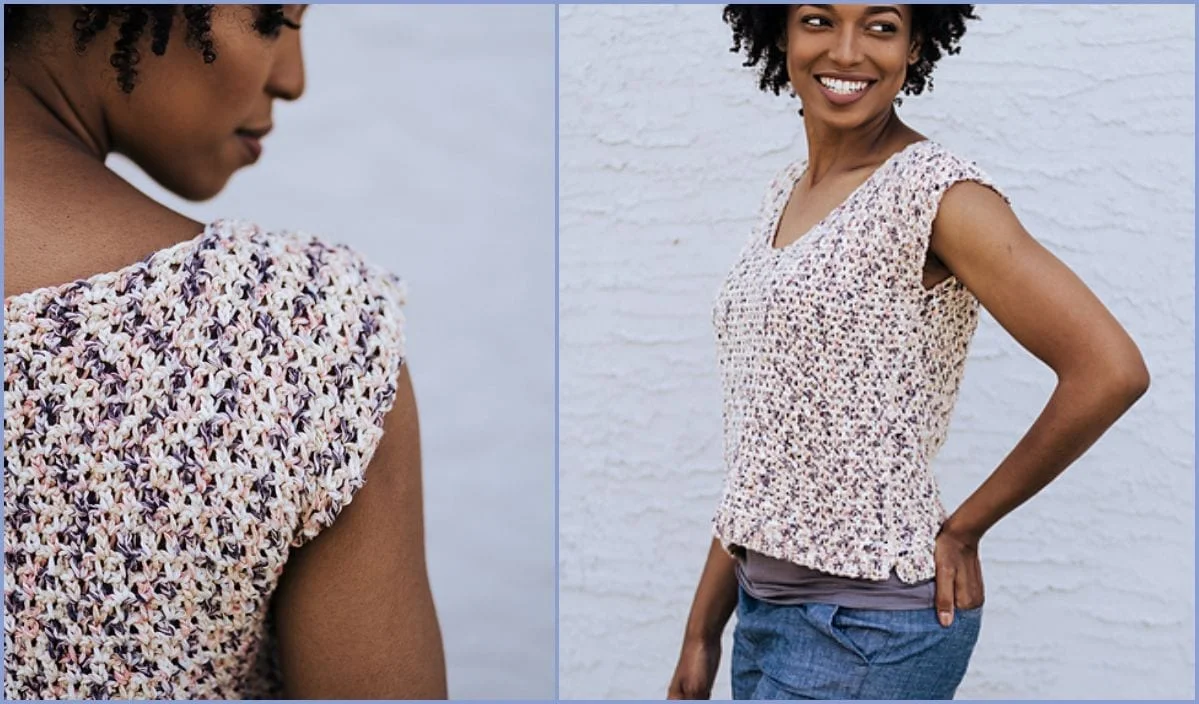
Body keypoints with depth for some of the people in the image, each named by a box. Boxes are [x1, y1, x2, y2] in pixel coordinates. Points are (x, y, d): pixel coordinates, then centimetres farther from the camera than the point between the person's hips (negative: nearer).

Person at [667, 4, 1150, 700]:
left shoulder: (936, 191, -14)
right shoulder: (788, 191, 9)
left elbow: (1111, 371, -20)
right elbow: (761, 444, 12)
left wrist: (961, 530, -10)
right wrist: (702, 632, 12)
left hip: (867, 633, -7)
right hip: (763, 607, 7)